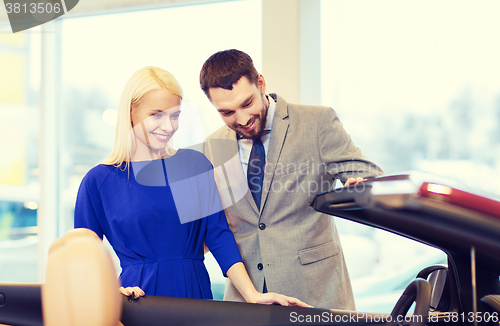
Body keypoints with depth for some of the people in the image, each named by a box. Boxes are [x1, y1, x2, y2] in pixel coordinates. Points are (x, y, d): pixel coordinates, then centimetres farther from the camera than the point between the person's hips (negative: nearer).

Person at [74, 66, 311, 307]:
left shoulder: (197, 164, 6)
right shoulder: (99, 180, -1)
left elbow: (219, 236, 3)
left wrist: (252, 295, -7)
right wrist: (111, 291, -17)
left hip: (196, 296, 2)